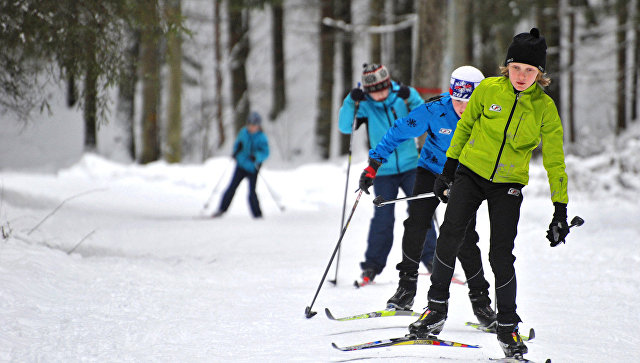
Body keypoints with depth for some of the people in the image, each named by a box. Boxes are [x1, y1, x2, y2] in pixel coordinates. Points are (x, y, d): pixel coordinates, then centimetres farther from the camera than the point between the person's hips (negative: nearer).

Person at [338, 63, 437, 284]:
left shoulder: (403, 97, -4)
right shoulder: (365, 105, -4)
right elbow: (345, 127, -11)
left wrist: (411, 100, -25)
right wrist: (351, 102, -24)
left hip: (410, 166, 0)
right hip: (383, 171, 0)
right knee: (383, 218, -5)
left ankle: (430, 257, 7)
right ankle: (373, 264, 5)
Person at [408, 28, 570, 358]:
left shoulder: (545, 108, -8)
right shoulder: (488, 90, -7)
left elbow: (554, 161, -4)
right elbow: (465, 126, 8)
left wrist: (560, 211, -7)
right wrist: (448, 169, 10)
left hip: (508, 185, -1)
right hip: (471, 172, 1)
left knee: (501, 257, -9)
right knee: (449, 235, -17)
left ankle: (507, 327, 8)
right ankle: (437, 310, -2)